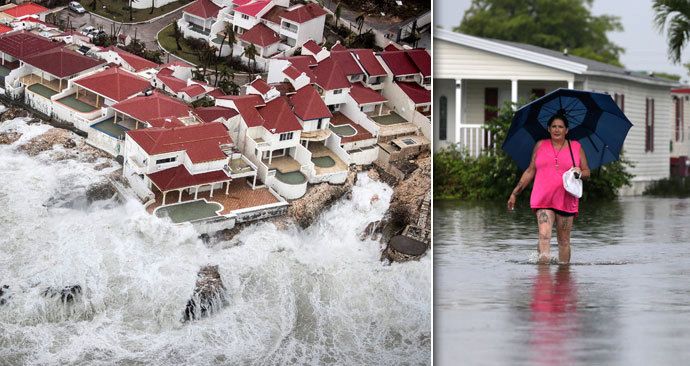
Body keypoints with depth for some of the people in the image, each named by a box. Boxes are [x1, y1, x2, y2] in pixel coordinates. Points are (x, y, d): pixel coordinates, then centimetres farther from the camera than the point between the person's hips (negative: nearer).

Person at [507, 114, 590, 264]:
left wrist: (579, 172, -11)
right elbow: (530, 172, 16)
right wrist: (515, 193, 14)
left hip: (566, 200, 1)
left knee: (564, 241, 4)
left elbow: (587, 172, 14)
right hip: (543, 199, -1)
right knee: (544, 235, -19)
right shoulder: (540, 145, 12)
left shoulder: (576, 147, 11)